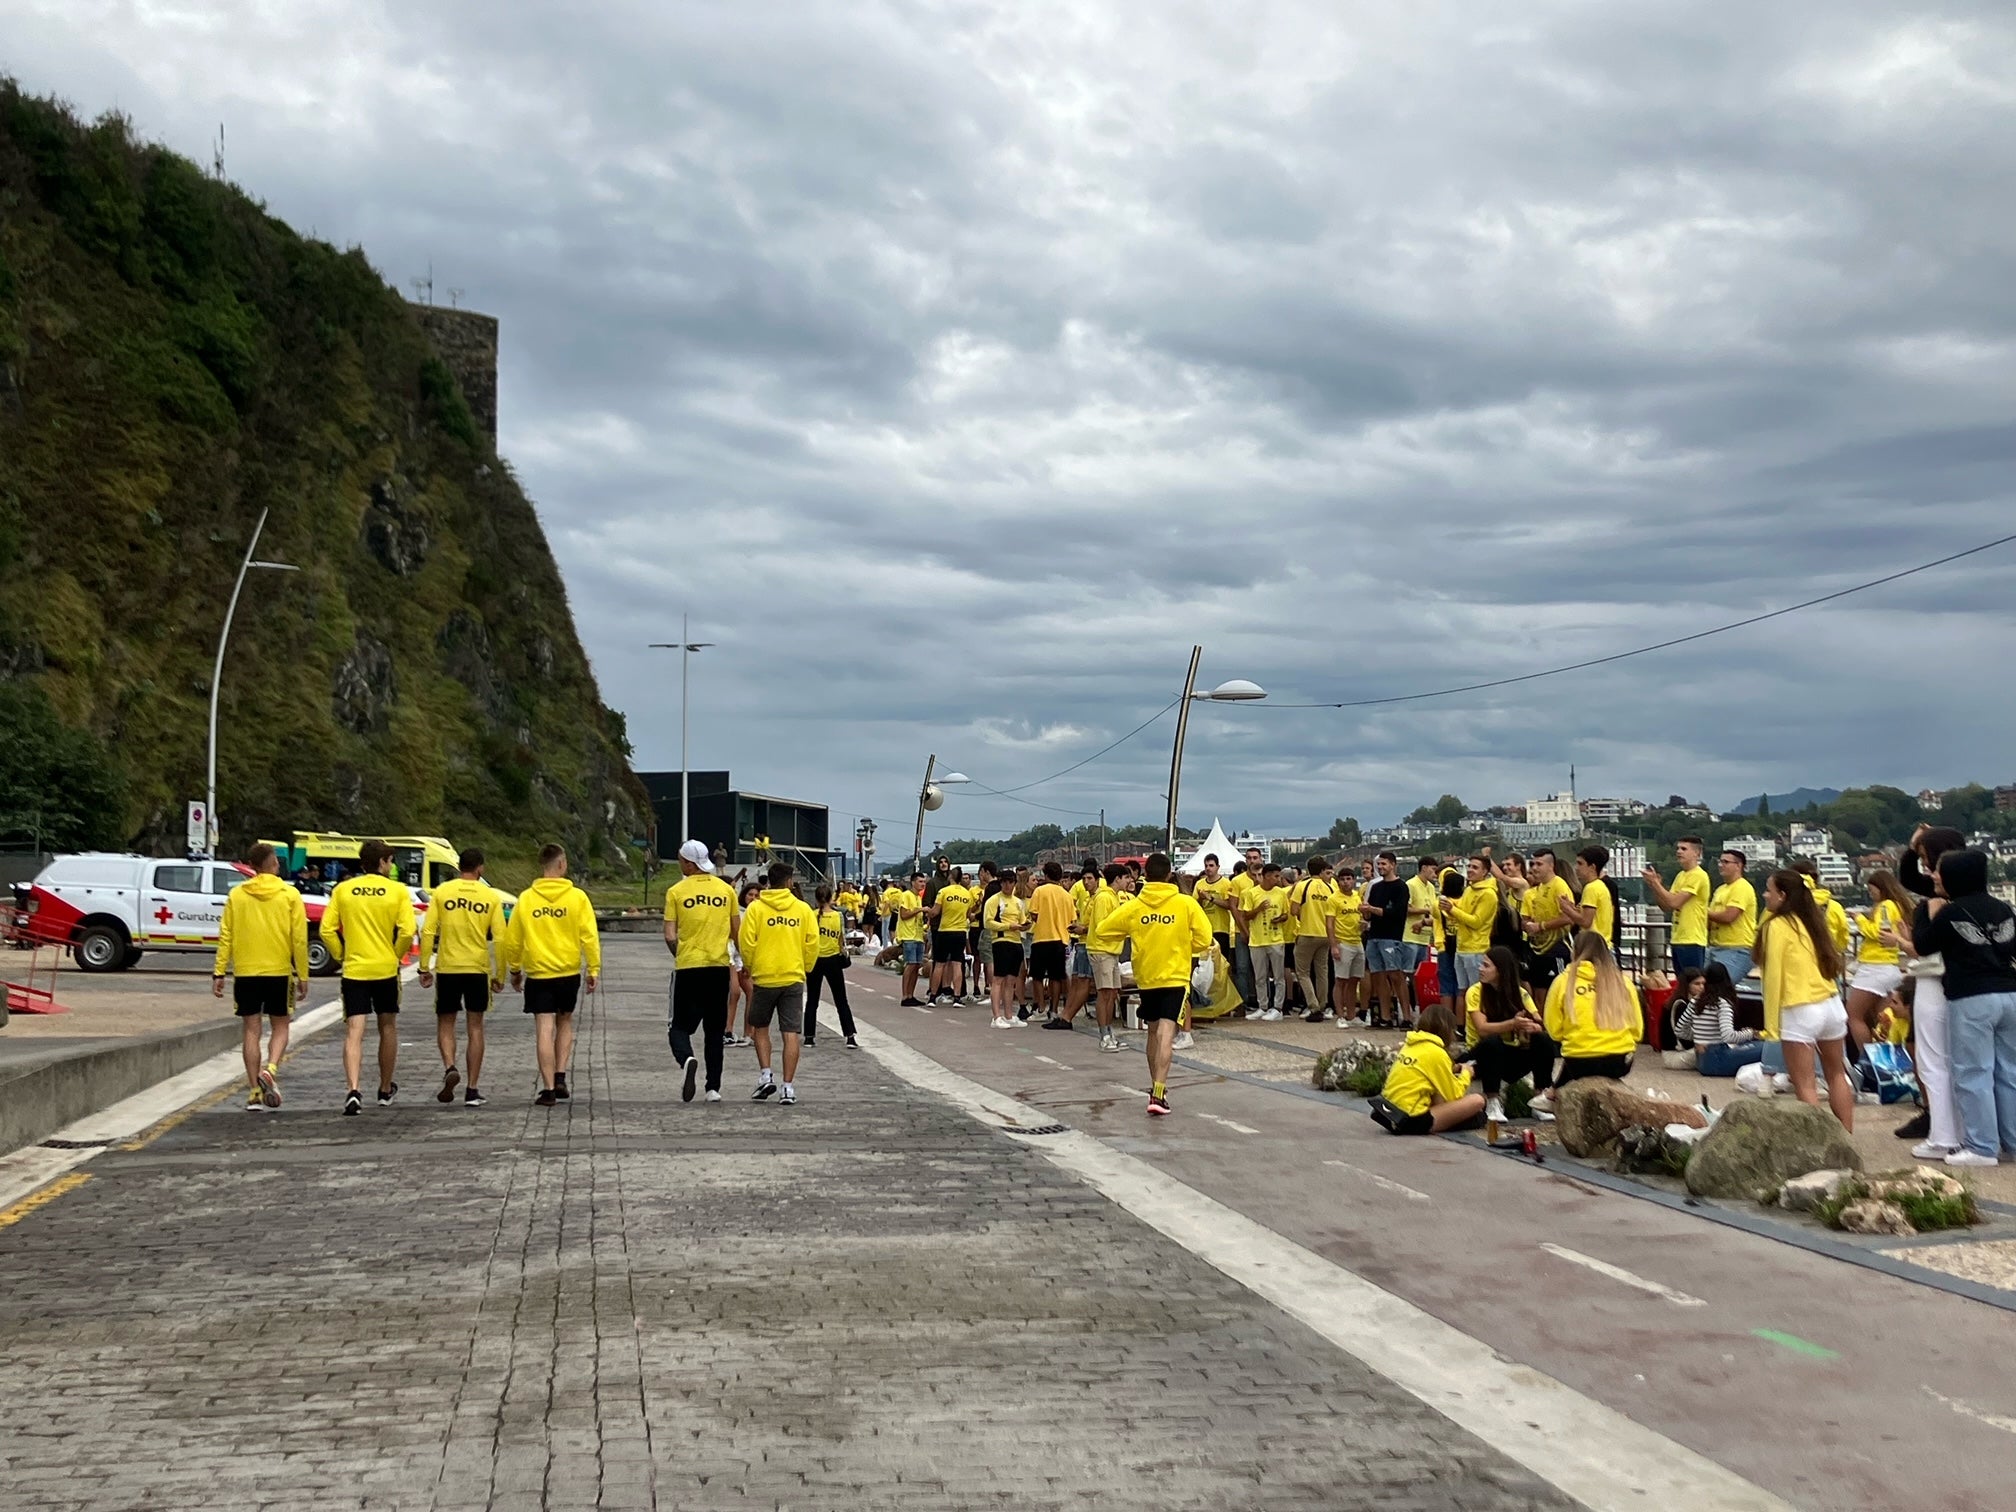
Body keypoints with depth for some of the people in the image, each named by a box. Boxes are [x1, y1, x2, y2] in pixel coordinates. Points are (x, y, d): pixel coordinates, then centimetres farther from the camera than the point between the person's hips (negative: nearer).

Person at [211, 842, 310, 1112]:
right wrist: (302, 975, 2)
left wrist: (219, 972, 4)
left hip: (245, 972, 1)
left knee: (252, 1031, 8)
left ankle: (254, 1093, 6)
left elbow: (225, 936, 0)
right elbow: (299, 939, -4)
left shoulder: (236, 895, 2)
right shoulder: (290, 895, -3)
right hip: (279, 971, -1)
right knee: (280, 1027, 11)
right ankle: (270, 1070, -15)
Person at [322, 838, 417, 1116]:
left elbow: (327, 931, -3)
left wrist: (340, 955, 11)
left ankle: (354, 1090, -22)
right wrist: (396, 955, 5)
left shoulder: (342, 890, 1)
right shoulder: (397, 890, -4)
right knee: (387, 1028, 16)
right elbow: (407, 931, -12)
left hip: (354, 970, 0)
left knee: (354, 1032, -3)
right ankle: (386, 1090, 28)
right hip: (386, 969, 0)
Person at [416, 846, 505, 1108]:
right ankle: (472, 1090, 7)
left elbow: (427, 932, -5)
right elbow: (500, 939, -2)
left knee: (445, 1024, 13)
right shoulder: (491, 897, 0)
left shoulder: (442, 892, -1)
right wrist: (500, 975, 7)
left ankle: (450, 1069, -12)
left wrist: (424, 968, 2)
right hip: (478, 969, 0)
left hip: (447, 968, 0)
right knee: (475, 1027, 8)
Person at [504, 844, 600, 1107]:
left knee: (544, 1029, -1)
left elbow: (512, 940, 4)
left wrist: (515, 970, 17)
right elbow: (589, 936, -8)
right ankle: (560, 1078, 10)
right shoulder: (577, 897, -4)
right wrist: (593, 969, -1)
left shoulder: (526, 898, 0)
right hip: (569, 972, 1)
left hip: (537, 974, 0)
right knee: (564, 1023, 19)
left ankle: (548, 1089, -4)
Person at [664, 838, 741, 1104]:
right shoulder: (726, 890, 3)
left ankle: (687, 1058, -24)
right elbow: (737, 931, 6)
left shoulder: (676, 891, -4)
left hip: (688, 968, -3)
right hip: (719, 966, 3)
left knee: (680, 1026, 7)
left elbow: (669, 936, -6)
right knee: (715, 1030, 12)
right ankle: (713, 1088, 11)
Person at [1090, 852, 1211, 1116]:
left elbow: (1101, 932, 2)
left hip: (1146, 978, 3)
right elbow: (1204, 940, -7)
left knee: (1153, 1031, 20)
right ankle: (1158, 1093, -24)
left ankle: (1156, 1085, 34)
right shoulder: (1186, 904, -8)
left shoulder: (1133, 906, -3)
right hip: (1175, 977, -3)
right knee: (1166, 1034, -11)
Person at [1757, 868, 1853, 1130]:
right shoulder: (1812, 921, 11)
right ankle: (1847, 1137, 26)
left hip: (1800, 1011, -8)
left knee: (1805, 1085, -2)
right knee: (1837, 1074, 19)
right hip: (1831, 1004, 8)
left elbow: (1774, 976, -10)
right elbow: (1831, 963, 7)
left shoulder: (1777, 926, -10)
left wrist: (1771, 1023, -7)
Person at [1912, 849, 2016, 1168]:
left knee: (1974, 1075, -1)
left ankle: (1982, 1146, -2)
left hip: (1971, 1001, -6)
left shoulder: (1950, 913, -8)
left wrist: (1930, 912, 13)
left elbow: (1922, 946, 3)